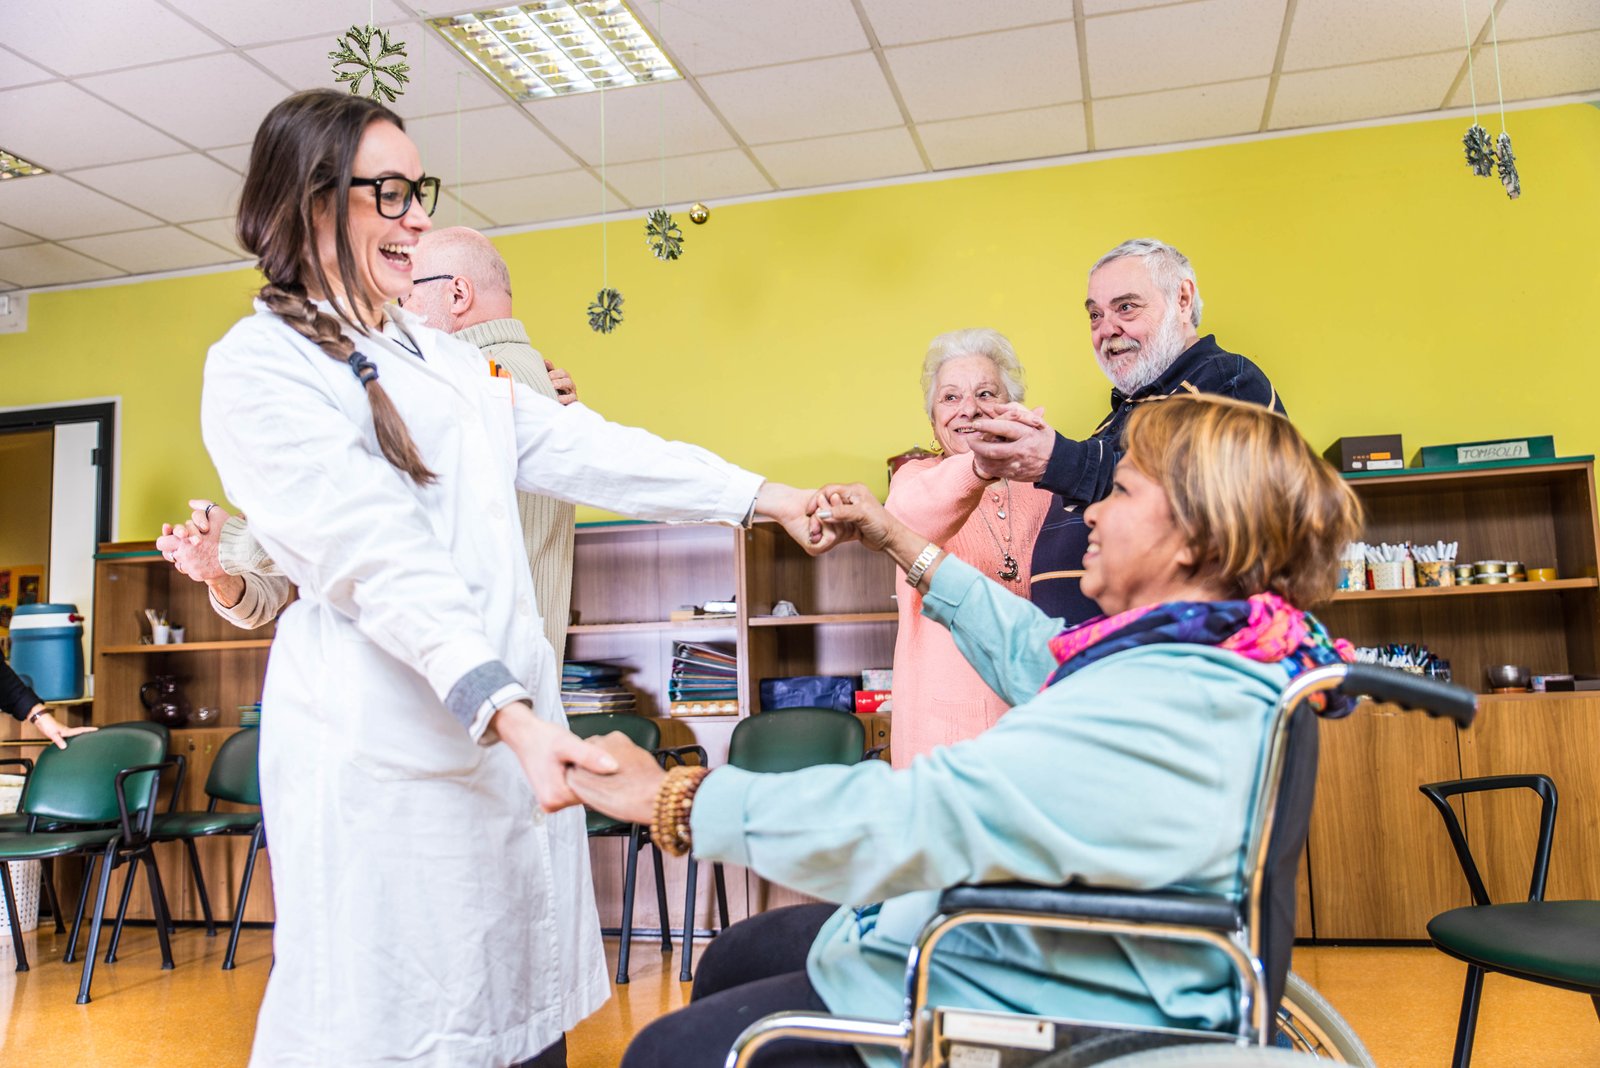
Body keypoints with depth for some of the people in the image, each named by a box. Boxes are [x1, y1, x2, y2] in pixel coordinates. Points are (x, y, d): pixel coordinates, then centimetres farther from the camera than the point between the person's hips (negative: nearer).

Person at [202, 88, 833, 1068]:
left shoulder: (438, 353, 19)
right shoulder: (259, 365, -5)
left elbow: (579, 448, 13)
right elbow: (375, 554, -18)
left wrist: (762, 496, 7)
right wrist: (505, 711, -29)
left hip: (512, 710, 7)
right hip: (387, 738, -7)